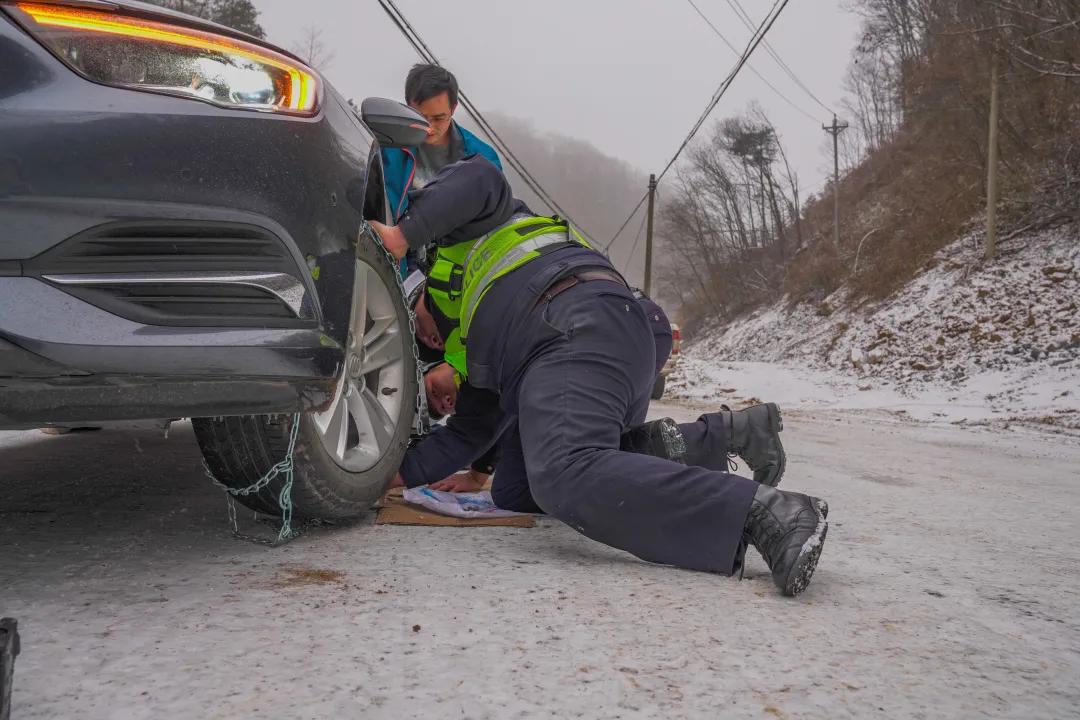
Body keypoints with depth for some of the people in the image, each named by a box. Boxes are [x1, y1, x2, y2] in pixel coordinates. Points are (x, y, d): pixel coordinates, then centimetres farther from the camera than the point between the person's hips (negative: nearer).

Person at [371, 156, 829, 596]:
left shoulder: (470, 237, 25)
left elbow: (477, 178, 4)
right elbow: (475, 429, 34)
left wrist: (403, 234, 5)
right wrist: (403, 470, 29)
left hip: (581, 329, -10)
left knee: (567, 478, -31)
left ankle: (763, 512, -40)